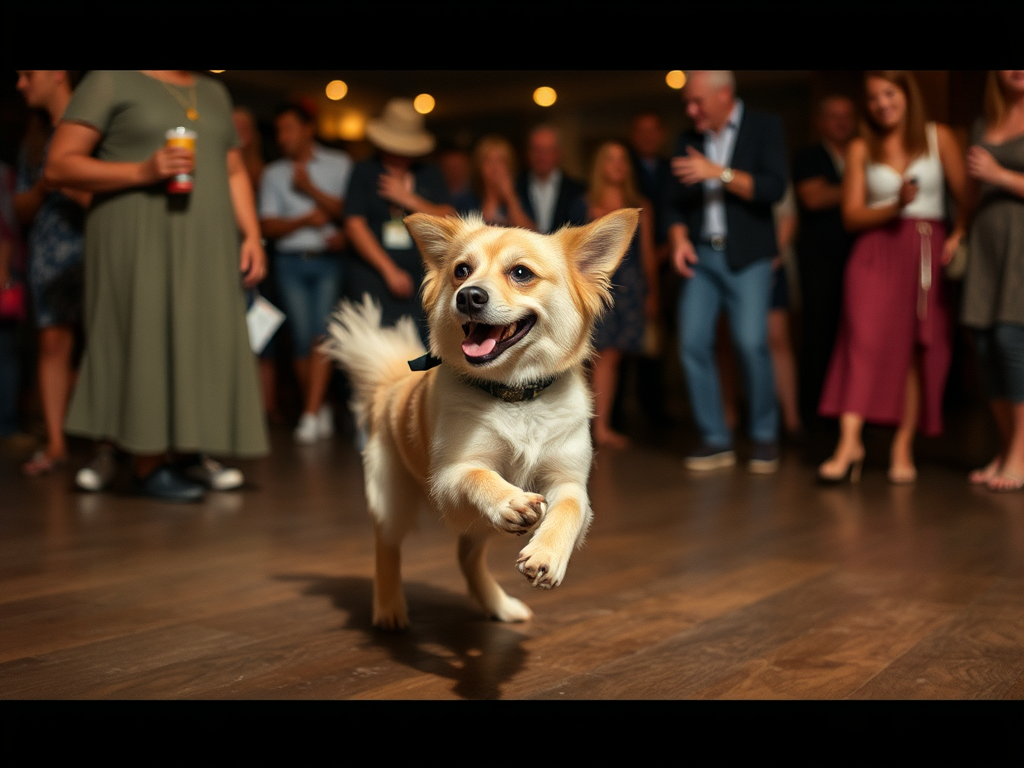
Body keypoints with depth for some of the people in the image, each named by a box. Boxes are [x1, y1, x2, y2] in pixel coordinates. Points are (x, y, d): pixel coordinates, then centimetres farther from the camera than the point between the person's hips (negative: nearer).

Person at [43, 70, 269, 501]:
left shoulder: (214, 93, 21)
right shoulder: (111, 81, 2)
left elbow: (234, 174, 23)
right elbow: (58, 166, -5)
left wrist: (252, 235, 10)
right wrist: (141, 171, -16)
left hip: (207, 245, 6)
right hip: (138, 240, -5)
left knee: (206, 343, 1)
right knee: (149, 342, -8)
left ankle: (190, 450, 11)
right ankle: (150, 466, -2)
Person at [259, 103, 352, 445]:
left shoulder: (339, 164, 6)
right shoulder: (273, 173, 11)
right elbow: (269, 226, 4)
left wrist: (311, 190, -9)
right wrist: (305, 219, -11)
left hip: (329, 260, -2)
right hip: (291, 262, 2)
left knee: (323, 331, -14)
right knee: (302, 338, -1)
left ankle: (310, 416, -16)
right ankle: (320, 408, 13)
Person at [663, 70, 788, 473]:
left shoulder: (764, 127, 2)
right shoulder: (688, 140, 13)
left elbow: (773, 188, -10)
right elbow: (674, 199, 13)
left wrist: (719, 172, -19)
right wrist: (679, 236, -5)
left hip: (747, 257, -4)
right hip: (701, 256, 4)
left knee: (751, 343, -13)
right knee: (693, 343, -6)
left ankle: (764, 436, 5)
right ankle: (715, 440, 3)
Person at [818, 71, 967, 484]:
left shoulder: (938, 138, 8)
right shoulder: (861, 149, 8)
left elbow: (965, 195, 6)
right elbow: (852, 215, 2)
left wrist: (959, 237, -9)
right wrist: (895, 206, -13)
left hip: (928, 252, 1)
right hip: (877, 252, -1)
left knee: (918, 350, 0)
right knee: (865, 339, -17)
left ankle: (903, 448, 4)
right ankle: (849, 442, -23)